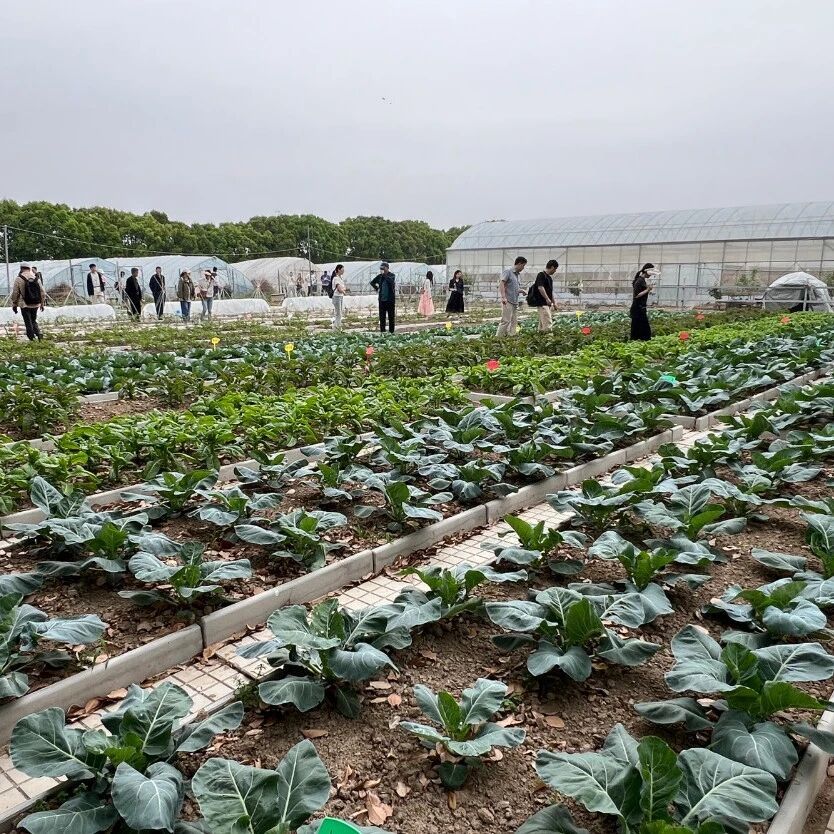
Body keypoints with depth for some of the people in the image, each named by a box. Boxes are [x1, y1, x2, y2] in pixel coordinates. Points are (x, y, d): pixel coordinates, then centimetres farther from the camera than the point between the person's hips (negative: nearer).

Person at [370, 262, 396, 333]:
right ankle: (382, 331, 10)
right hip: (382, 299, 4)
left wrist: (384, 274, -25)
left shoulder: (392, 275, -3)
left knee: (391, 316, 0)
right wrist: (377, 288, 11)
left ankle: (391, 331, 4)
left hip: (390, 299, -4)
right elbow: (372, 282, 23)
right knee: (382, 316, 5)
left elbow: (391, 281, -27)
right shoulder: (380, 276, 8)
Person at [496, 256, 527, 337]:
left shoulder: (518, 275, 19)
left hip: (515, 302, 9)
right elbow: (501, 284, -15)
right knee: (506, 321, -12)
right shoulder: (507, 272, -5)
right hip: (508, 301, -9)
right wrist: (503, 297, -24)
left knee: (514, 321, 7)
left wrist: (522, 291, 7)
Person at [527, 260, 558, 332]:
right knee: (547, 321, -15)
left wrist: (553, 303, 26)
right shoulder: (541, 275, -10)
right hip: (542, 303, -10)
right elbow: (540, 287, -22)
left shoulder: (549, 277, 19)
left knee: (542, 323, 11)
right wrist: (547, 299, -27)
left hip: (547, 303, 10)